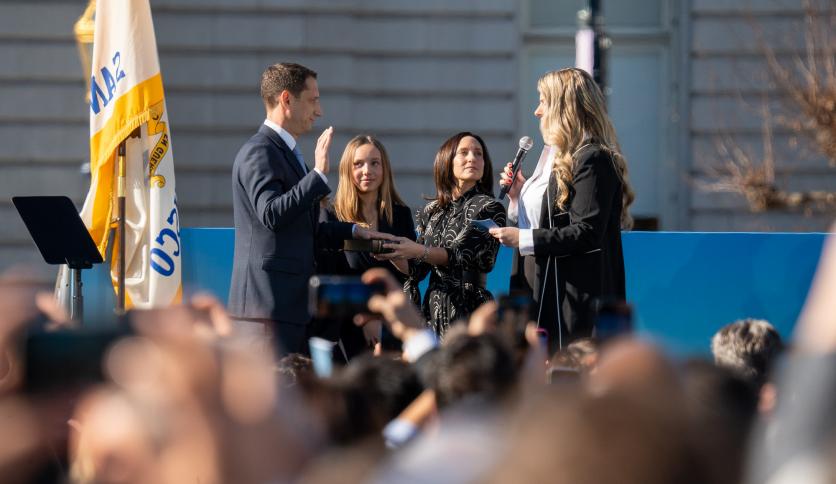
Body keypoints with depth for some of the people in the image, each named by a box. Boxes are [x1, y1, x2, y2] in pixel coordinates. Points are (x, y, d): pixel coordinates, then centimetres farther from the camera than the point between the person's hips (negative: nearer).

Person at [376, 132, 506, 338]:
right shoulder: (432, 211, 15)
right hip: (433, 308, 4)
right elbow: (416, 269, 14)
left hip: (468, 309, -4)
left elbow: (463, 255, -13)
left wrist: (419, 251, -24)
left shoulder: (489, 208, 0)